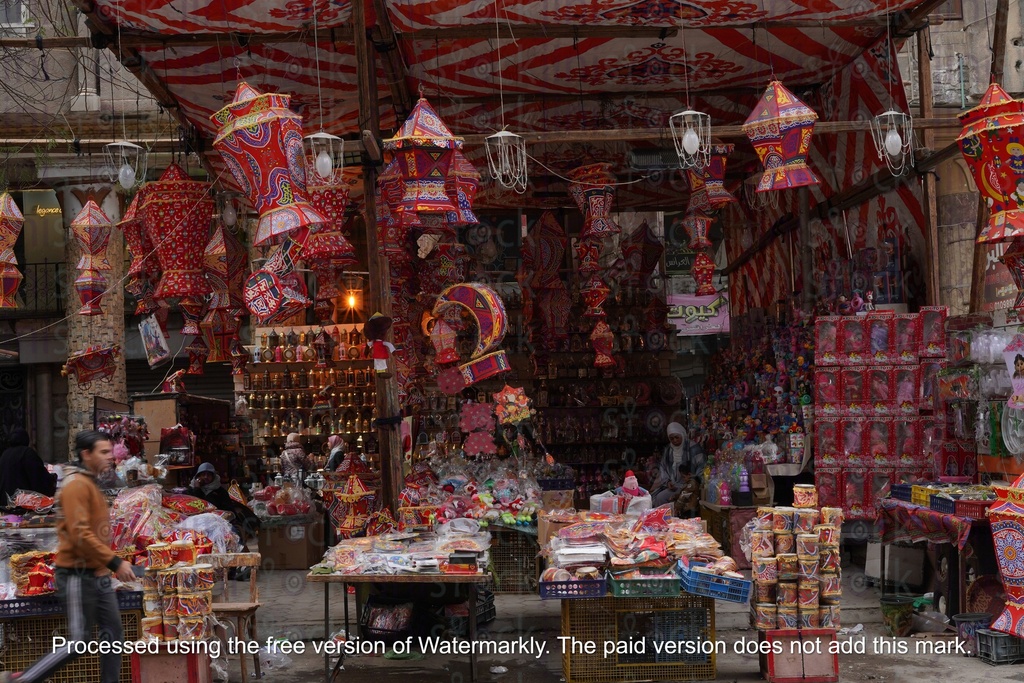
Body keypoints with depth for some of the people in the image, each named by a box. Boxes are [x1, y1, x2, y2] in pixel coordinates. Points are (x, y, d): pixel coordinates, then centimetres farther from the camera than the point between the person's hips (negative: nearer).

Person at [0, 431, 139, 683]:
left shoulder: (89, 483, 15)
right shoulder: (76, 484, -15)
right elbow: (80, 534, -23)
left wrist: (110, 564, 14)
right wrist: (115, 562, -22)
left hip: (97, 575, 10)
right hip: (79, 575, -10)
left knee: (113, 634, 9)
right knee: (79, 642, -7)